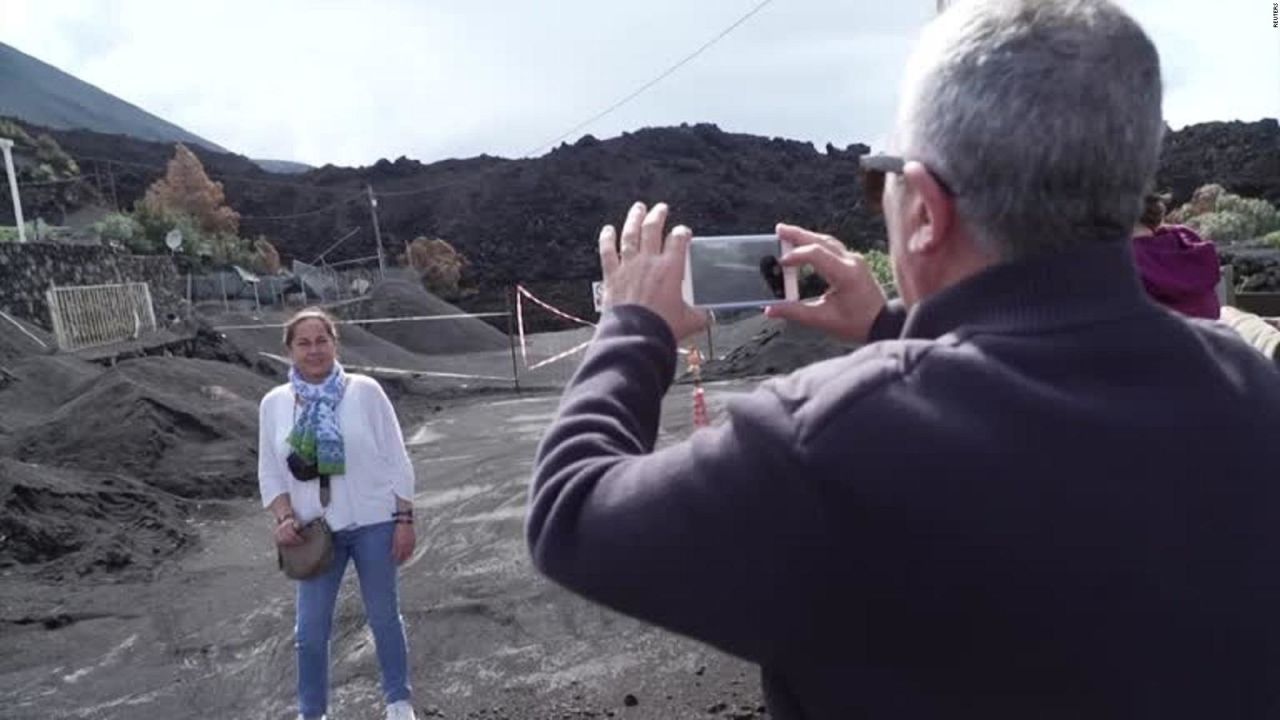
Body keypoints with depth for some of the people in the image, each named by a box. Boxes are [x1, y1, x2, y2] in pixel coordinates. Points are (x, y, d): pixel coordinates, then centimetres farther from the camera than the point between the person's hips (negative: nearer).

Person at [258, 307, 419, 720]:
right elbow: (269, 472, 7)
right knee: (310, 629, 8)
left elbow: (396, 459, -5)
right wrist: (283, 518, -9)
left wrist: (405, 519, -7)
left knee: (384, 617, 12)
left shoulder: (364, 391, -8)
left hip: (373, 524, -2)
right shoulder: (274, 403, 1)